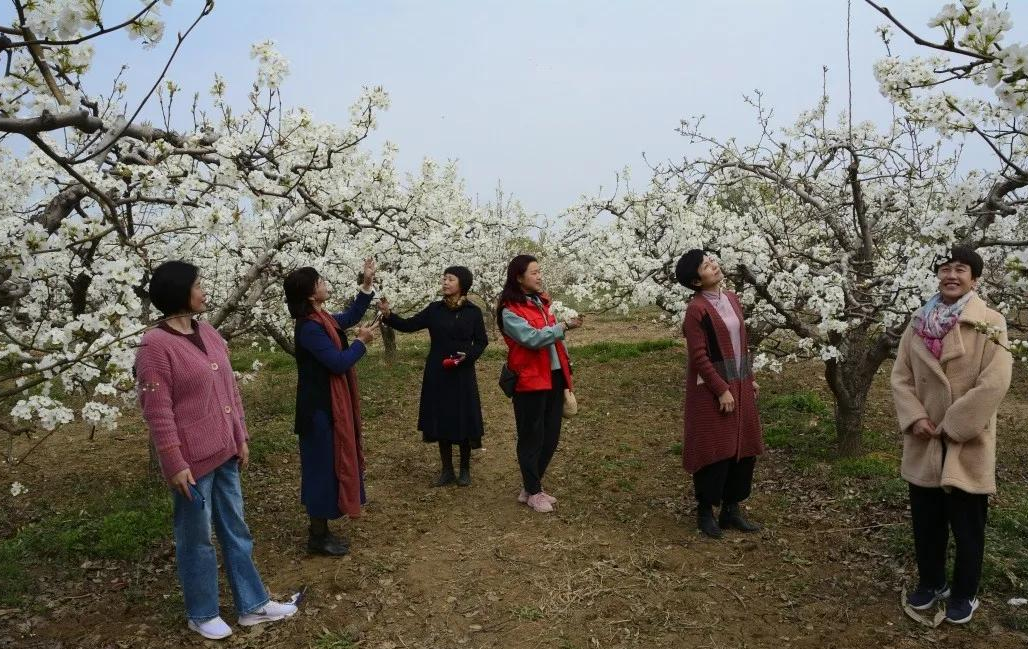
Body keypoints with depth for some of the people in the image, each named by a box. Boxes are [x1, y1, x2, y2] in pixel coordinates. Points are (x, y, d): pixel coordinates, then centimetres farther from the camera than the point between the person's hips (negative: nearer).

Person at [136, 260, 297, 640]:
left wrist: (241, 437, 12)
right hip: (193, 459, -7)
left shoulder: (209, 333, 6)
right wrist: (175, 464, -17)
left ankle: (252, 605, 29)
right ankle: (202, 614, 29)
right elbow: (157, 412, -17)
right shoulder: (156, 345, -17)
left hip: (224, 451, 8)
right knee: (196, 537, 9)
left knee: (235, 529, 16)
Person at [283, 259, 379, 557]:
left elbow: (350, 317, 24)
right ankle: (318, 537, 13)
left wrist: (367, 283, 16)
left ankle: (321, 530, 29)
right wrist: (362, 342, -9)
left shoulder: (322, 319, 7)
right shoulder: (309, 327, -23)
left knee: (332, 464, 17)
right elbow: (338, 363, -24)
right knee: (323, 466, 0)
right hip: (321, 408, -10)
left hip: (331, 404, 10)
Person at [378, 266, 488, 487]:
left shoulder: (473, 312, -3)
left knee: (463, 421, 2)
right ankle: (447, 470, 20)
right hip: (437, 374, 2)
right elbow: (408, 325, -1)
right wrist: (388, 314, -17)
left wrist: (468, 355, -16)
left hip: (462, 374, -2)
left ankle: (465, 469, 20)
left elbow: (481, 342, 2)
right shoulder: (434, 309, 2)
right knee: (441, 421, 7)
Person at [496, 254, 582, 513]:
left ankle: (532, 486, 27)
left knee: (551, 436, 12)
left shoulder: (541, 301, 15)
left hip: (554, 377, 8)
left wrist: (566, 366, 17)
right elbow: (532, 338, -22)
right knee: (532, 437, 3)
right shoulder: (509, 311, -11)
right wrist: (563, 326, -23)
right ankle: (532, 492, 16)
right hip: (530, 380, -8)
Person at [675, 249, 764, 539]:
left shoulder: (732, 299, 7)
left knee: (744, 448, 12)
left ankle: (731, 509, 25)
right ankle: (705, 512, 18)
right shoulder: (696, 309, -17)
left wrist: (751, 377, 15)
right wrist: (721, 390, -18)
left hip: (740, 385, 8)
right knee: (715, 450, 0)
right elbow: (699, 357, -18)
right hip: (712, 388, -8)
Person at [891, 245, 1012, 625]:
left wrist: (953, 426, -17)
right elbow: (901, 376, 3)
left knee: (967, 526, 9)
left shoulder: (990, 324, -9)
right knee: (925, 521, 16)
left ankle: (964, 594, 28)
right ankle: (930, 583, 35)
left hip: (968, 446, -4)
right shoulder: (919, 324, 4)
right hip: (923, 444, 4)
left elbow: (994, 383, -17)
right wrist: (914, 418, -11)